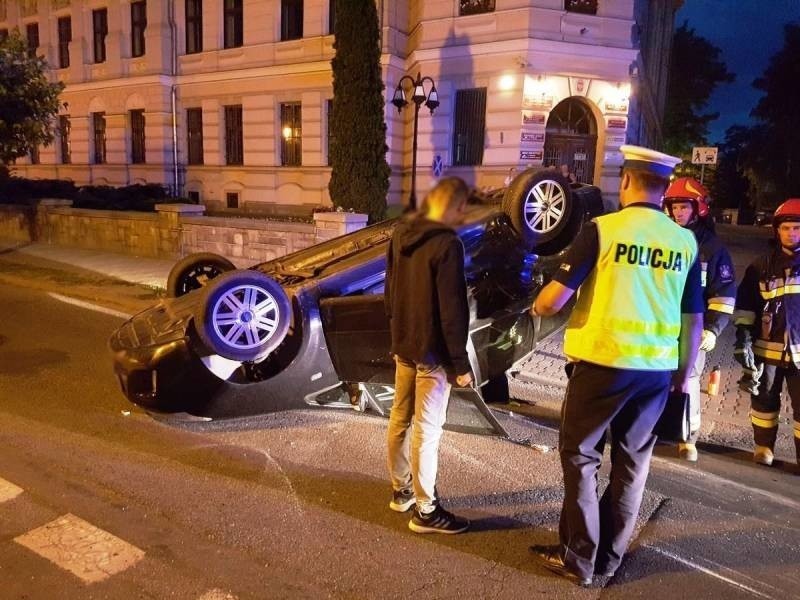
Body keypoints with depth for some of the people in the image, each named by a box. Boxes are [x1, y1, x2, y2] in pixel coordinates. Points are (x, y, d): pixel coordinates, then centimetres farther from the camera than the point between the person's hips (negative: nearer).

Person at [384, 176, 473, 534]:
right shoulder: (447, 244, -20)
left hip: (403, 346, 8)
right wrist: (461, 363, -13)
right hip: (433, 352, -8)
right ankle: (425, 510, 11)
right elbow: (452, 310, -20)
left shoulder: (400, 234, 5)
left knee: (400, 420, 17)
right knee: (427, 430, 0)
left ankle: (401, 490, 32)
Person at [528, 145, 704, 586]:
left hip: (604, 362, -4)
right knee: (632, 462, 15)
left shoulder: (602, 229, -10)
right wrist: (683, 375, 19)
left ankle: (579, 559, 16)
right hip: (658, 369, 5)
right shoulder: (686, 242, 4)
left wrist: (537, 308, 10)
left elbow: (555, 299, -13)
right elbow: (693, 320, 8)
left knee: (581, 457, 9)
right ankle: (609, 557, 27)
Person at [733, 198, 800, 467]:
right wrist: (742, 335, -3)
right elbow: (745, 302, 6)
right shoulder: (763, 265, 5)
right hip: (767, 347, 1)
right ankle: (763, 446, 26)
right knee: (763, 398, 11)